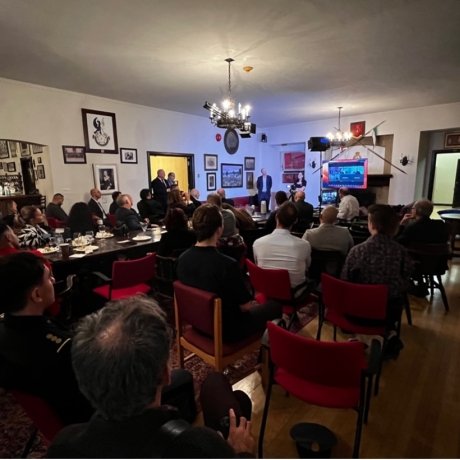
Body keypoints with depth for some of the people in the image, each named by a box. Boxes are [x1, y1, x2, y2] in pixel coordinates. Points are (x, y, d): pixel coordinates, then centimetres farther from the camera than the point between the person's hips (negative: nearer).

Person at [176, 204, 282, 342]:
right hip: (226, 330, -6)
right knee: (275, 306, 14)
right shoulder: (228, 264, -33)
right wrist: (254, 304, 4)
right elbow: (245, 306, -20)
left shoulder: (182, 258, -12)